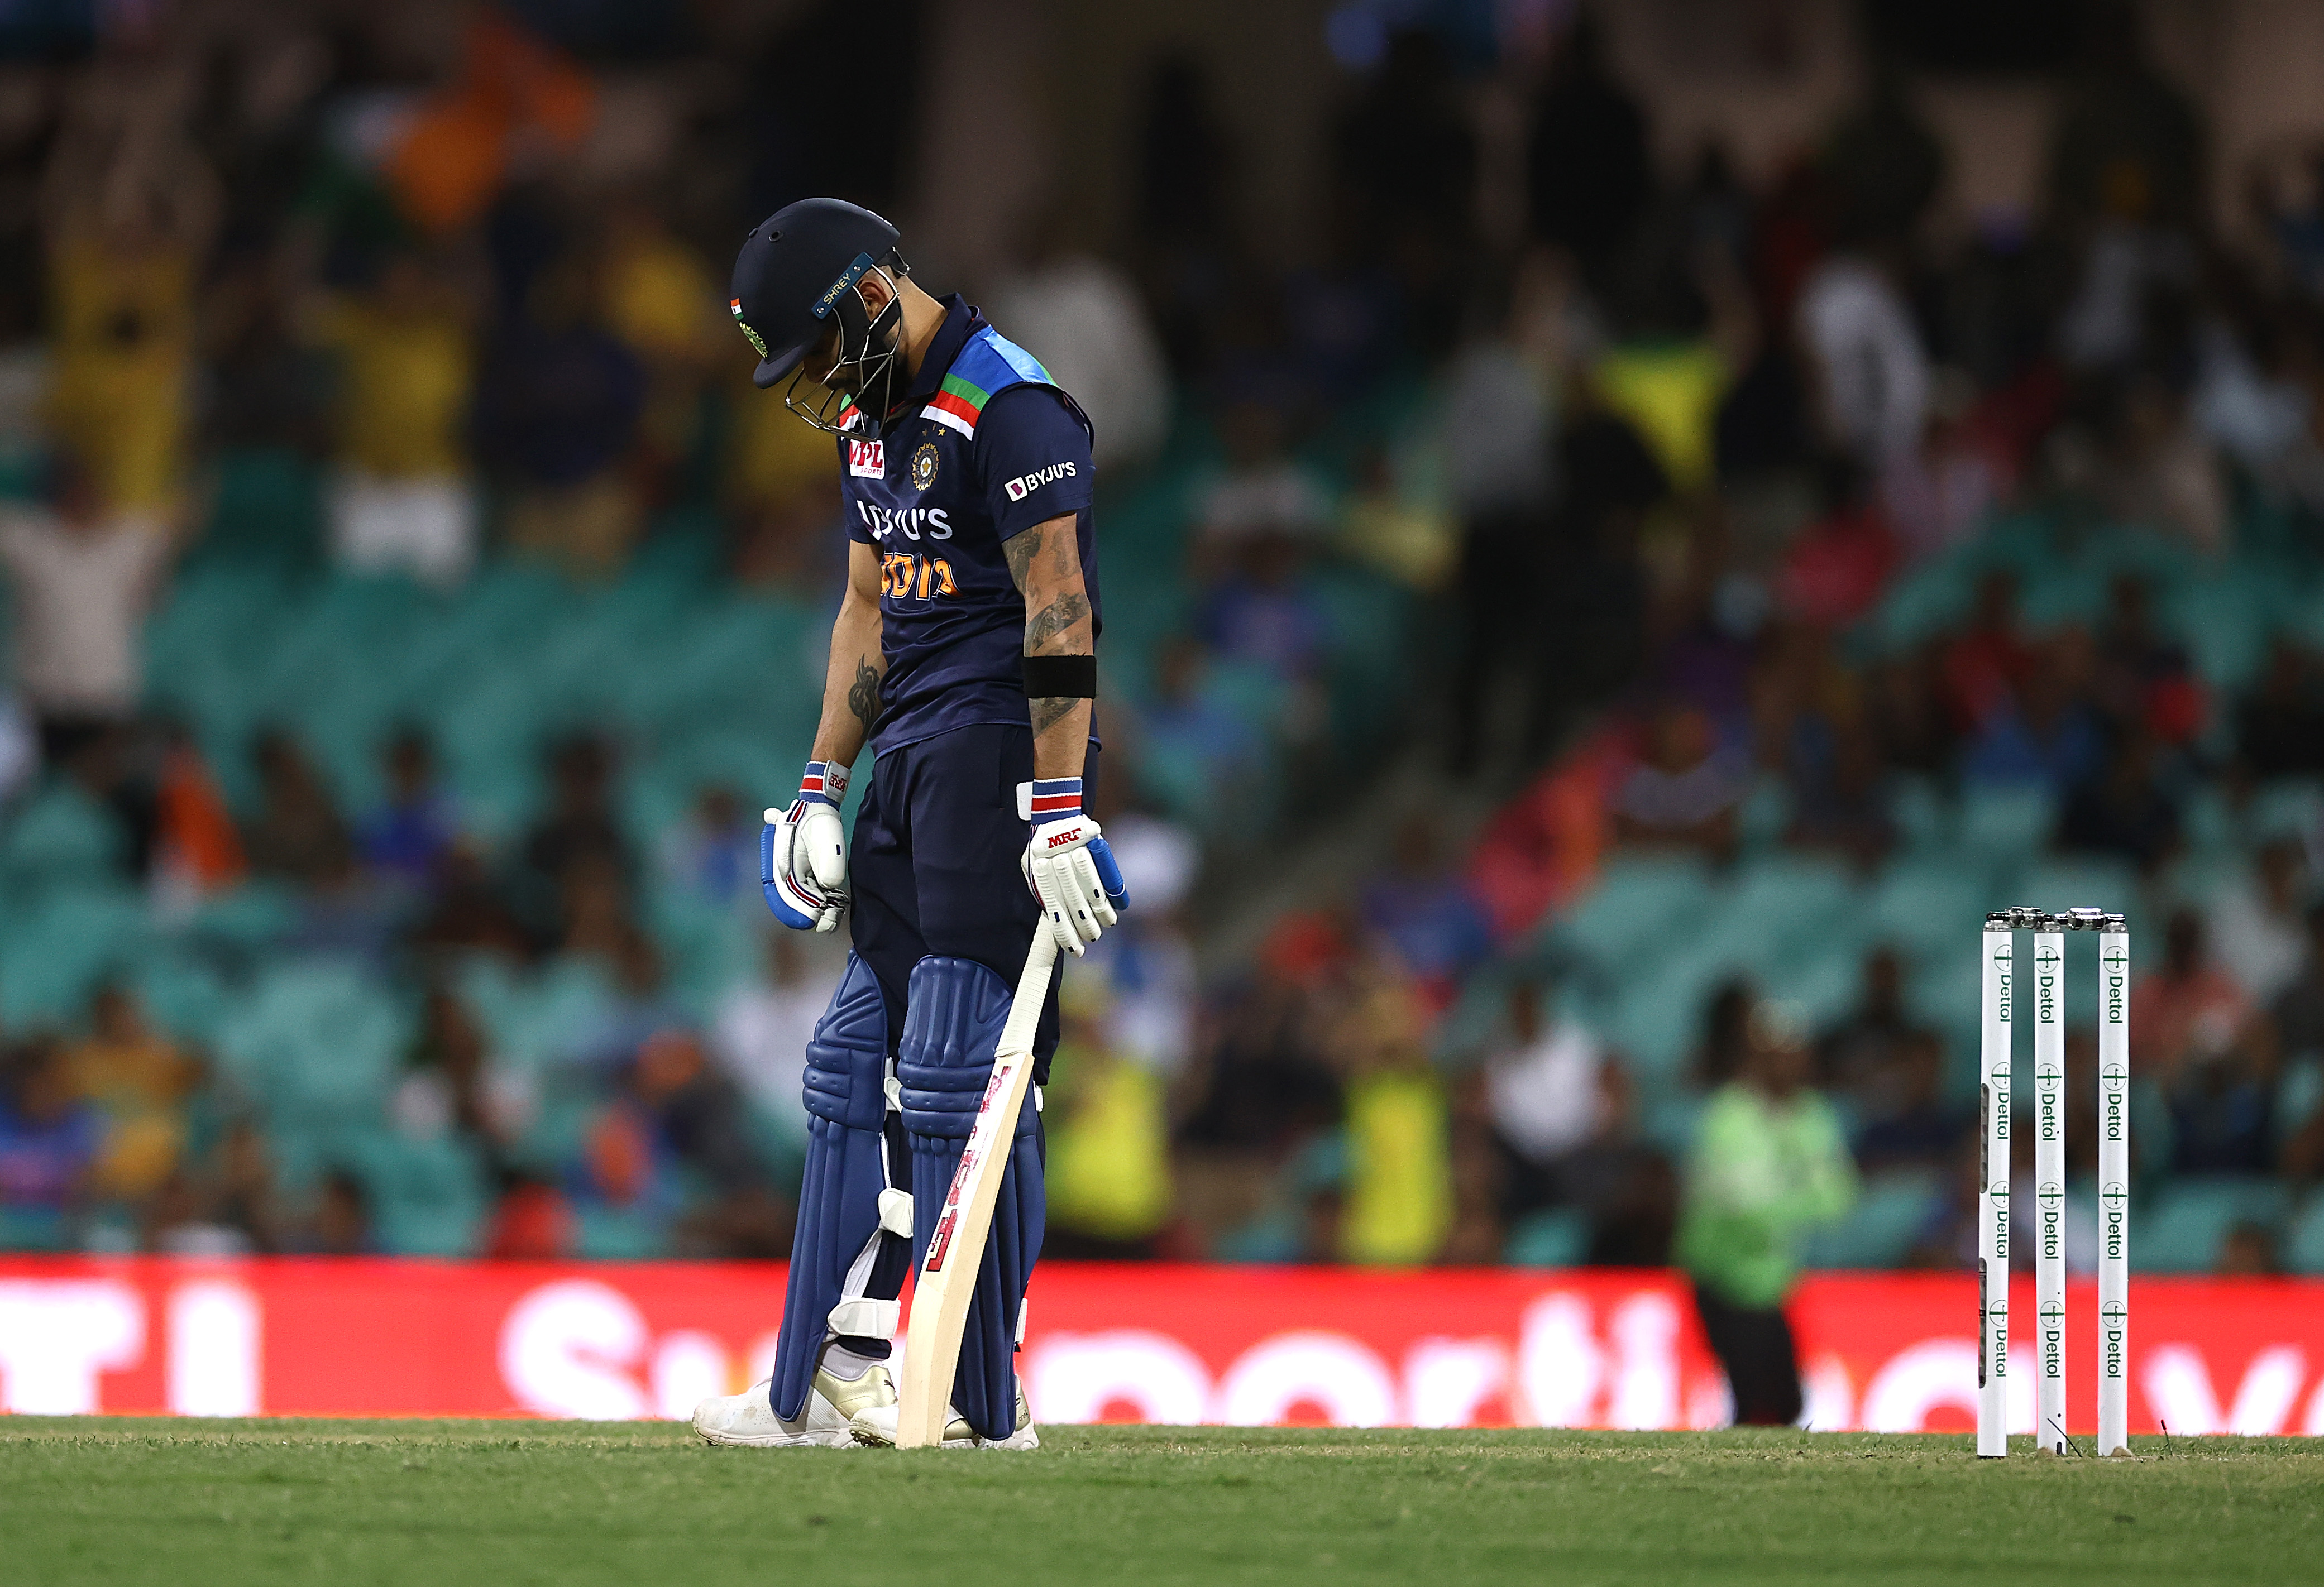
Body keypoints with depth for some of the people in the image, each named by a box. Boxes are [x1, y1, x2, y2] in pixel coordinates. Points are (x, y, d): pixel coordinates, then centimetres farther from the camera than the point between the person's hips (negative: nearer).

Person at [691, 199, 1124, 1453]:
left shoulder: (1008, 409, -14)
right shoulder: (869, 420, 15)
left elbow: (1059, 613, -20)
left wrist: (1058, 810, -25)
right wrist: (822, 786, 18)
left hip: (1001, 747, -10)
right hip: (911, 762, 10)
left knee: (960, 1076, -10)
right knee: (858, 1060, 8)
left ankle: (982, 1404, -6)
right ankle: (822, 1390, 10)